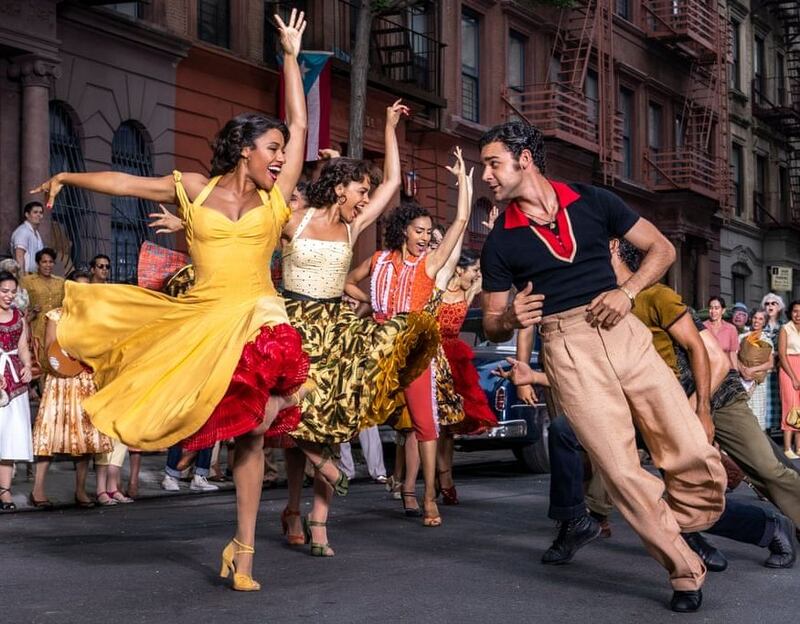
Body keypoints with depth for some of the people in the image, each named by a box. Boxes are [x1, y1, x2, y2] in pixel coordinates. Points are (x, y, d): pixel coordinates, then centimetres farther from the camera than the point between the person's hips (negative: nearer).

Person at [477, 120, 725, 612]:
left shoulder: (592, 202, 8)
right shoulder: (501, 242, 8)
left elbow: (662, 249, 12)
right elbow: (492, 327, 13)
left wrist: (627, 291, -6)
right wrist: (511, 319, -11)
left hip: (624, 333, 1)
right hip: (566, 349, -1)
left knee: (697, 456, -7)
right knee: (622, 472, -11)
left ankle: (679, 538, 20)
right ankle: (686, 572, 5)